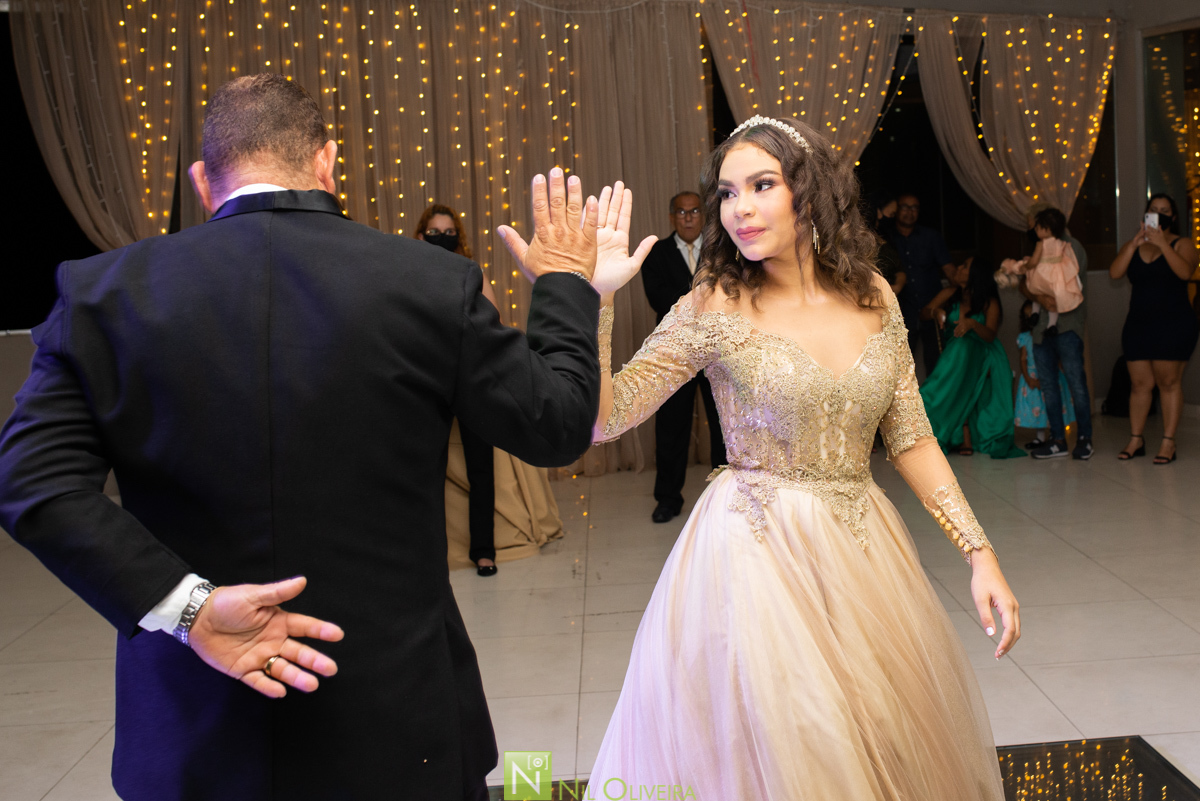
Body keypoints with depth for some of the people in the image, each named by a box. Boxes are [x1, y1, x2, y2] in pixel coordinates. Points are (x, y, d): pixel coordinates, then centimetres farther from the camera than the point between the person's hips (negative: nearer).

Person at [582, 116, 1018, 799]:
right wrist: (589, 300, -30)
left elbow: (911, 438, 6)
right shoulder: (717, 309, -10)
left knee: (894, 744, 16)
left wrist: (979, 552, 1)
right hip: (758, 555, -4)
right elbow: (603, 417, -16)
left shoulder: (873, 297, 1)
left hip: (863, 548, 4)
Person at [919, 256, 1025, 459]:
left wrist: (973, 324, -40)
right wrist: (935, 312, -26)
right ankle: (965, 437, -18)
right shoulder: (950, 294, -2)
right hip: (954, 355, 2)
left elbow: (990, 336, -21)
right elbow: (923, 314, -4)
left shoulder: (989, 303, -10)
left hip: (982, 354, -2)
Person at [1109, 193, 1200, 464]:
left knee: (1168, 381, -5)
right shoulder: (1134, 245, 15)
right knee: (1140, 383, 4)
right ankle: (1136, 439, 10)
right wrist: (1134, 243, -11)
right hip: (1138, 324, 4)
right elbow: (1114, 272, -2)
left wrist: (1162, 244, -22)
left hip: (1173, 323, -4)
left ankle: (1168, 443, -4)